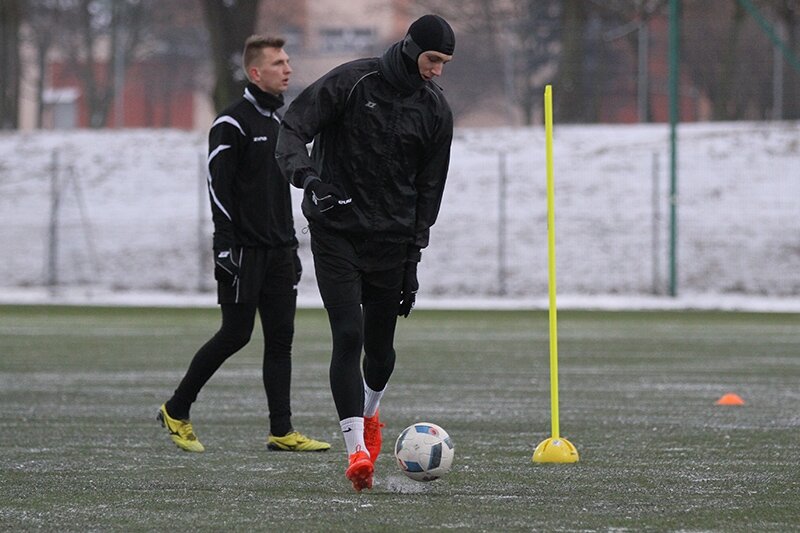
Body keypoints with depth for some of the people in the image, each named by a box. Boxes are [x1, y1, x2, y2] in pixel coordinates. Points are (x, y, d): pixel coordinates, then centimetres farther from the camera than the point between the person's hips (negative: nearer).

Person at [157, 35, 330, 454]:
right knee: (235, 335, -4)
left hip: (278, 250, 8)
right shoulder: (232, 124, -9)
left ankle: (281, 431, 2)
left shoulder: (280, 122, 17)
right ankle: (177, 411, 12)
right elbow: (219, 187, -15)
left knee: (281, 337, 2)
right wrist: (225, 245, -20)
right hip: (244, 250, -8)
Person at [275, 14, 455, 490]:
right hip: (336, 233, -3)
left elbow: (429, 188, 9)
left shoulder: (436, 110, 3)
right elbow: (293, 129, -9)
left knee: (380, 344, 8)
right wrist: (307, 175, -29)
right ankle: (358, 449, -17)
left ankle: (370, 415, 41)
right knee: (349, 336, -15)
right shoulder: (354, 81, -8)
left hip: (391, 237, 3)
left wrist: (413, 259, 6)